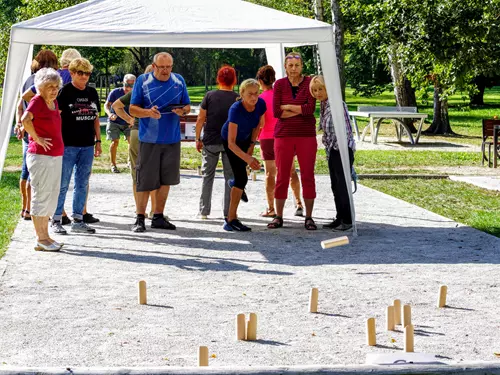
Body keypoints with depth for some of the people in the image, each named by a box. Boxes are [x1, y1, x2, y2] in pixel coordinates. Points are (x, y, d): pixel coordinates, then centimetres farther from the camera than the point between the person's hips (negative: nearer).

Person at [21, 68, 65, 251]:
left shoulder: (54, 102, 11)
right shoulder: (37, 101, -13)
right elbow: (26, 120, -32)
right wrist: (37, 138, -21)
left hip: (55, 157, 9)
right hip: (40, 156, -9)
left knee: (51, 196, 14)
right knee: (41, 196, -3)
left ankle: (45, 236, 22)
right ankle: (40, 239, 3)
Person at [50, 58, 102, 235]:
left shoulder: (92, 92, 11)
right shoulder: (65, 91, -6)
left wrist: (98, 141, 12)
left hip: (87, 145, 6)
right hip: (68, 145, -6)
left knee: (82, 184, 9)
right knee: (63, 184, -1)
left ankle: (78, 220, 16)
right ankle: (56, 220, 7)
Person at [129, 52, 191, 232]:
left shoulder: (179, 81, 7)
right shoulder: (143, 81, -2)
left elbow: (187, 106, 13)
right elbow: (132, 109, -2)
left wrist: (182, 111, -11)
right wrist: (148, 112, -22)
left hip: (172, 139, 4)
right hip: (149, 139, -4)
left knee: (166, 180, 9)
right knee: (145, 181, -3)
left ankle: (158, 217, 20)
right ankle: (140, 219, 5)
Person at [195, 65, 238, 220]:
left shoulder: (210, 96, -2)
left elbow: (200, 119, -2)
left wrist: (198, 139, 7)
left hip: (210, 141, 1)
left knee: (207, 176, 11)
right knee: (230, 176, 7)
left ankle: (204, 210, 11)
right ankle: (229, 211, 5)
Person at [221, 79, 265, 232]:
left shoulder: (261, 104, -25)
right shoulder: (236, 110, -40)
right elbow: (231, 143, -43)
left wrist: (251, 145, -2)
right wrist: (248, 159, -54)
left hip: (246, 139, 5)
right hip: (230, 140, -5)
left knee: (241, 175, 24)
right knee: (241, 177, -14)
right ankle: (231, 219, -9)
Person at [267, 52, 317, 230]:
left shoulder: (309, 83, 0)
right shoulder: (279, 84, 3)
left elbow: (311, 108, -12)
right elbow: (276, 112, -6)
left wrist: (287, 107, -7)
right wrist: (300, 110, -10)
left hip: (306, 135, -1)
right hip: (284, 134, 1)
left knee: (307, 176, 2)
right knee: (282, 176, 3)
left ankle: (309, 217, 8)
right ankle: (278, 217, 10)